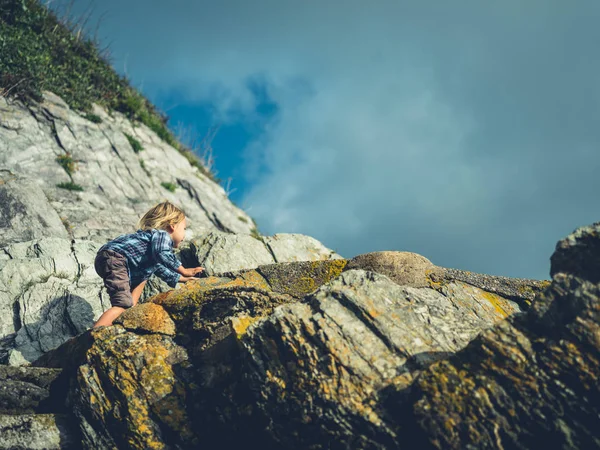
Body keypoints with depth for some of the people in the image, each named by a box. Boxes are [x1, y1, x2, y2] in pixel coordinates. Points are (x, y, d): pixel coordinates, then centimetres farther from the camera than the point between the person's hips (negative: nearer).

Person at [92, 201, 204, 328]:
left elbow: (158, 267, 43)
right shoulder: (162, 234, 1)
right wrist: (183, 271, -15)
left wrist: (179, 278, 37)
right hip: (114, 258, -11)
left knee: (144, 273, 33)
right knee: (123, 304, -22)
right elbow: (161, 253, -22)